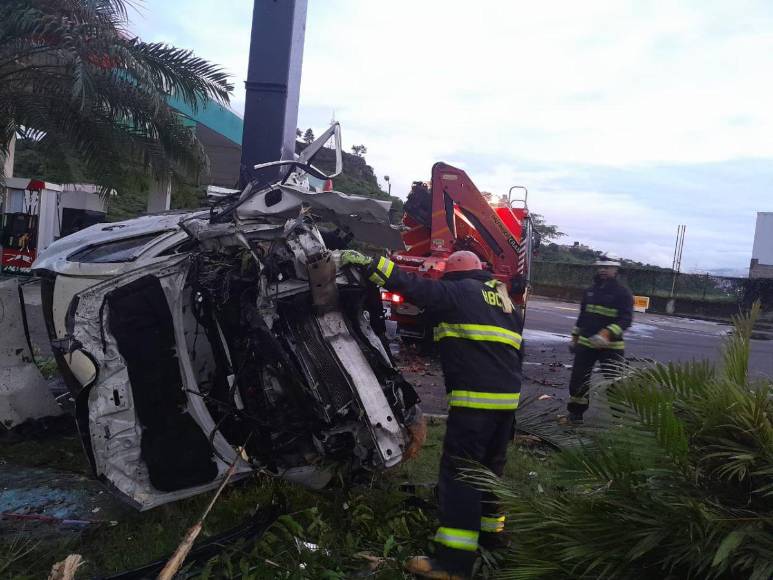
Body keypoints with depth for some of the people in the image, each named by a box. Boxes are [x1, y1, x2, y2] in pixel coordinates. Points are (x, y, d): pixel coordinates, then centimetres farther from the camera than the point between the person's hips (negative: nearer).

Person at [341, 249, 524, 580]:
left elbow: (412, 285, -10)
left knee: (459, 470, -6)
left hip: (475, 397, -8)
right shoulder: (504, 299, 21)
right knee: (490, 466, 21)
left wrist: (365, 263, -7)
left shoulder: (459, 291, -1)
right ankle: (490, 530, 35)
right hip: (508, 397, 9)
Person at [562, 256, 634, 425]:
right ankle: (575, 414, 20)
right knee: (578, 379, 7)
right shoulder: (591, 290, 12)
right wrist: (575, 337, 19)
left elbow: (626, 319, -18)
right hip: (586, 343, 6)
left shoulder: (623, 293, -8)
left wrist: (606, 334, -31)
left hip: (611, 347, -6)